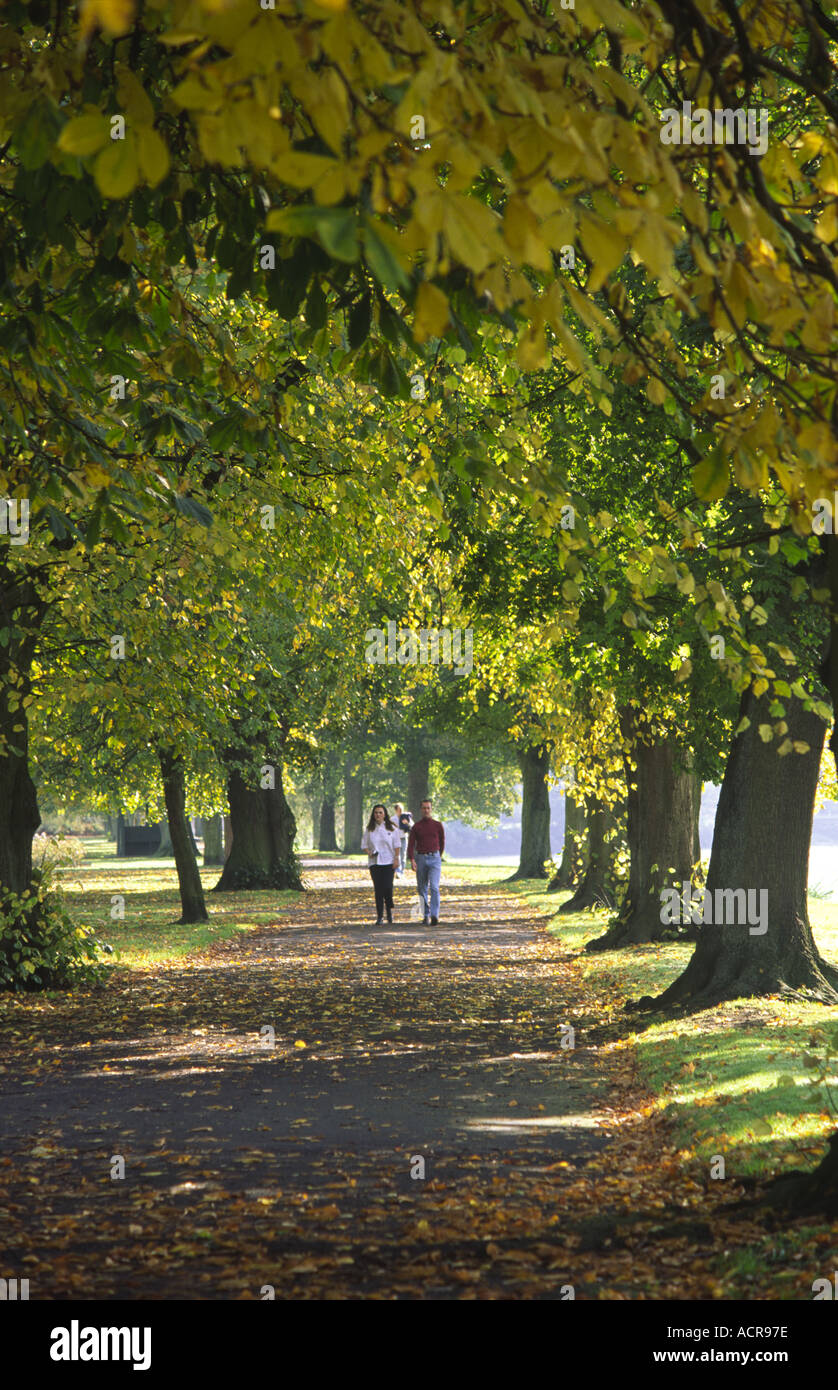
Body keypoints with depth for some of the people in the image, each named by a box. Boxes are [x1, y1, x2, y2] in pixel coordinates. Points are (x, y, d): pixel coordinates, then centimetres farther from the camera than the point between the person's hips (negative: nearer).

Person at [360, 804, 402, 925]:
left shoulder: (391, 828, 3)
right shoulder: (369, 829, 7)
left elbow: (397, 845, 5)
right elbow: (364, 844, 11)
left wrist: (396, 859, -4)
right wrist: (369, 852, -9)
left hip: (388, 862, -1)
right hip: (374, 862, 1)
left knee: (387, 887, -11)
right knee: (378, 889, -3)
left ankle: (389, 909, 17)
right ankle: (379, 917, 1)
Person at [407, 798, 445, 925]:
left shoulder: (438, 825, 2)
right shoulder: (416, 826, 3)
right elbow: (411, 844, -3)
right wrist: (412, 860, -17)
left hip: (434, 859, -2)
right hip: (420, 859, 2)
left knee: (434, 887, -16)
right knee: (422, 889, 7)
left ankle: (435, 916, -22)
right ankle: (426, 916, 19)